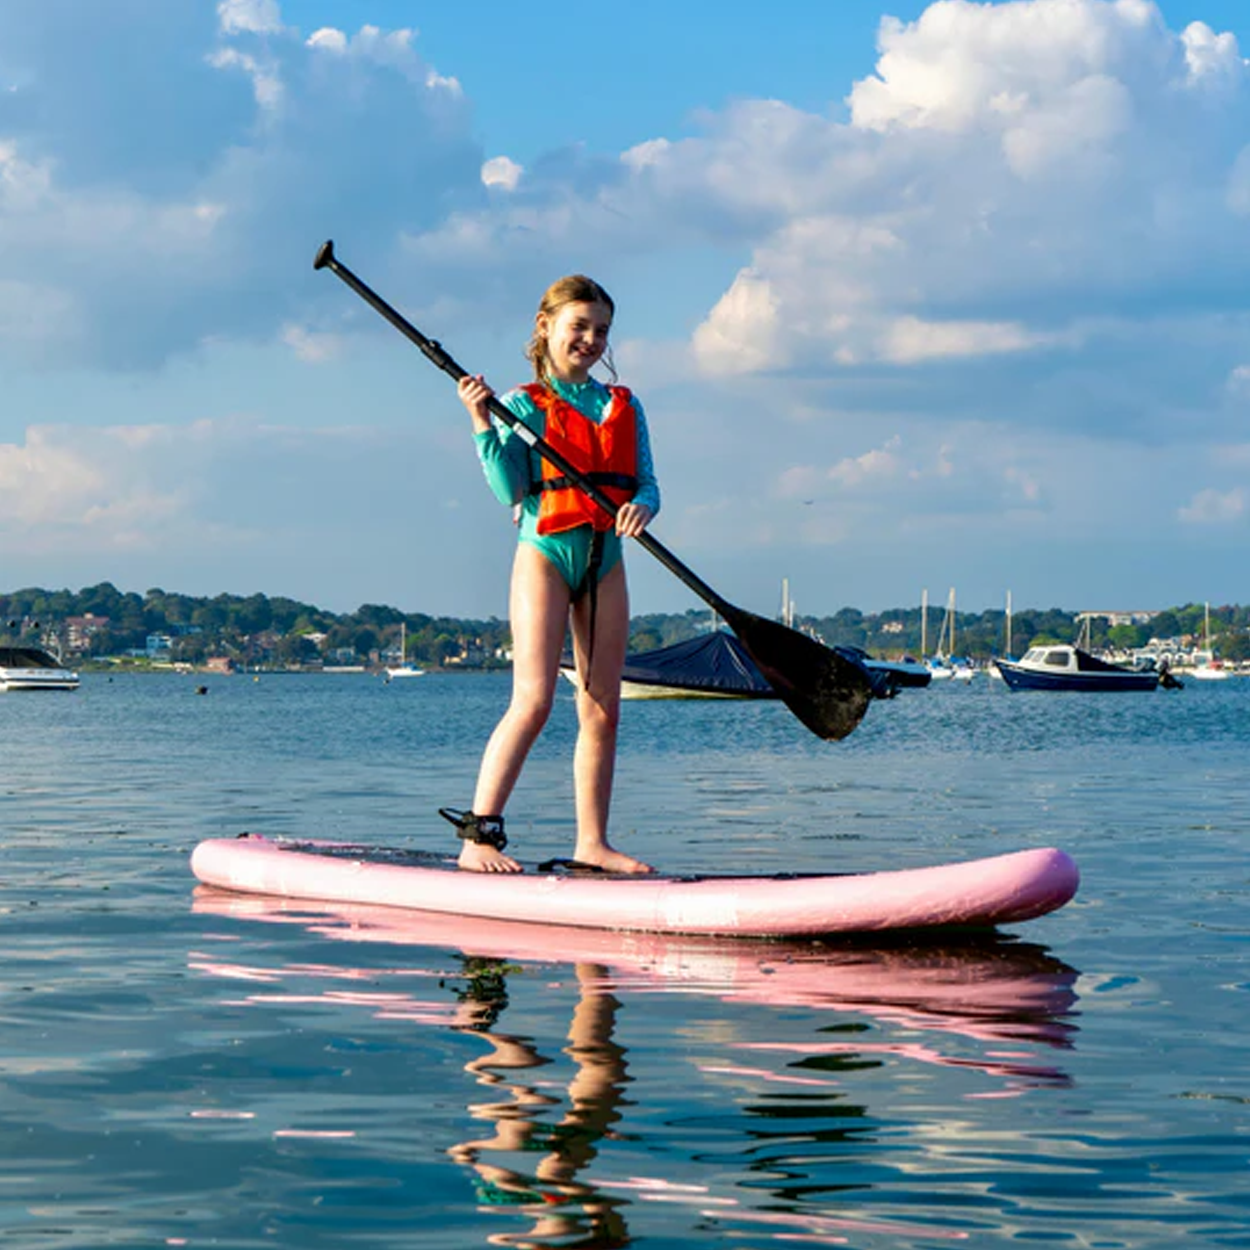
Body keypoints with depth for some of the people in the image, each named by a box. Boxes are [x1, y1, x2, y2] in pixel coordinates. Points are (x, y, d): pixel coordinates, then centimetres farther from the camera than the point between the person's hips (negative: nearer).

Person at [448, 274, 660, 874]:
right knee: (533, 700, -15)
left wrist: (641, 506, -16)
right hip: (545, 553, -5)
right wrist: (482, 422, -19)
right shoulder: (524, 405, 0)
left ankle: (592, 841, 11)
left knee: (602, 709, 4)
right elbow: (511, 490, -10)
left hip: (605, 560, 5)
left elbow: (645, 482, 6)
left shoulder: (624, 407, 13)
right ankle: (478, 836, -13)